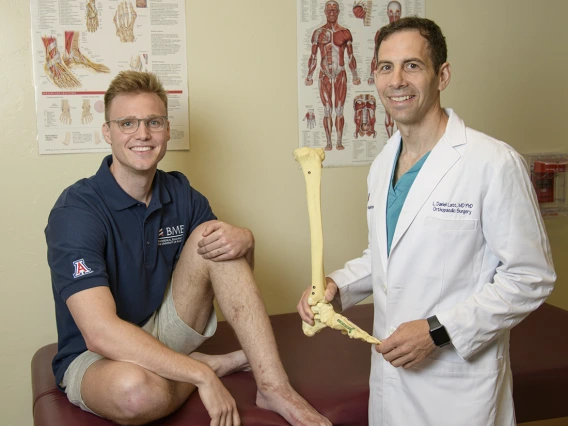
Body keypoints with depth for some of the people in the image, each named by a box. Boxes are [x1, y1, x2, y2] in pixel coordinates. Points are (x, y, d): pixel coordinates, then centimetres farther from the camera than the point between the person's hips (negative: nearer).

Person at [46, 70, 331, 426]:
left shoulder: (180, 194, -2)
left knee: (213, 239, -16)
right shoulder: (76, 210, -21)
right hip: (94, 357, -5)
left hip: (164, 336, 6)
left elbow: (236, 274, 6)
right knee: (137, 389, -42)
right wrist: (202, 376, -33)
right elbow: (100, 332, -32)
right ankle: (212, 365, -8)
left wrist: (244, 240, -20)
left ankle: (274, 388, -18)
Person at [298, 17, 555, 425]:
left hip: (459, 381, -6)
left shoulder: (494, 163, -17)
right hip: (389, 372, 6)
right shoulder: (382, 165, 6)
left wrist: (437, 331, -20)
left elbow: (530, 278, -14)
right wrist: (336, 285, -1)